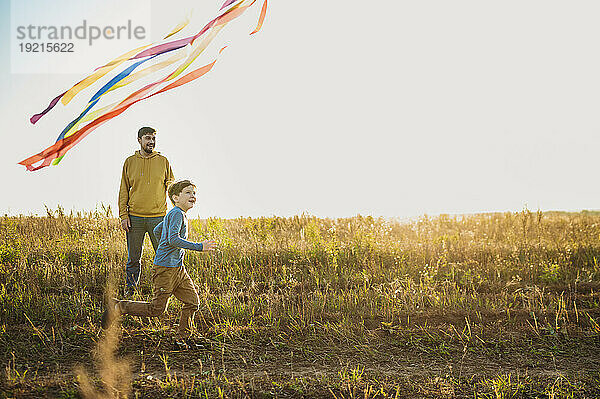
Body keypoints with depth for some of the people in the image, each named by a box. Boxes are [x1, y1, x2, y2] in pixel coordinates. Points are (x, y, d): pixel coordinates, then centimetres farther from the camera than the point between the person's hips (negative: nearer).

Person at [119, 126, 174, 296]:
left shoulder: (163, 161, 8)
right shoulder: (130, 162, 8)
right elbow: (124, 191, 9)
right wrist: (123, 215, 0)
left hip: (158, 216, 0)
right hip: (134, 217, 0)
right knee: (133, 259, 5)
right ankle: (129, 291, 18)